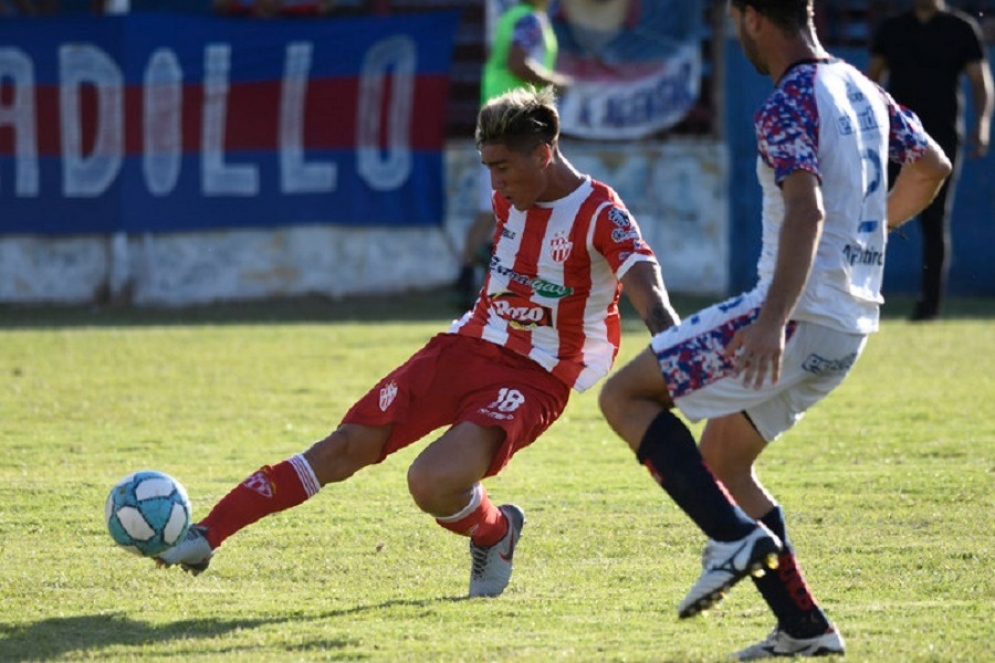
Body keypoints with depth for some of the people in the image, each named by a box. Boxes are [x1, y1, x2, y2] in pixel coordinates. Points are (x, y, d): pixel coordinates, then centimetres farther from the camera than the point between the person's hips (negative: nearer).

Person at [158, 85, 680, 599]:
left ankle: (495, 532, 7)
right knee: (348, 446, -4)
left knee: (431, 483, -27)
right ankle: (207, 535, -1)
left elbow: (651, 298, -30)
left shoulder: (600, 216, -17)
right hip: (467, 345, 6)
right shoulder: (510, 197, 5)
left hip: (533, 379, -6)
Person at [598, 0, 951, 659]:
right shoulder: (863, 90, 13)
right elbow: (932, 167, 25)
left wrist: (773, 320, -38)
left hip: (799, 314, -9)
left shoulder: (789, 105, -14)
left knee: (625, 396, -2)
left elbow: (806, 210, -28)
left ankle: (735, 535, -16)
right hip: (851, 325, 9)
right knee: (720, 457, 21)